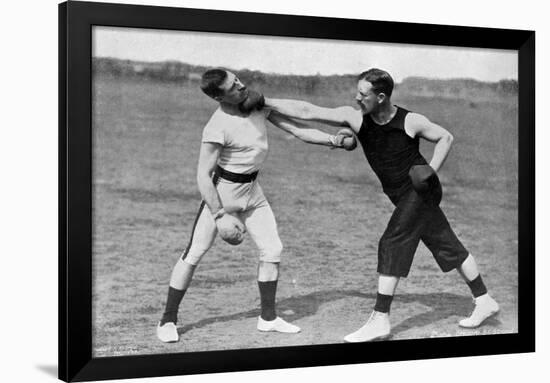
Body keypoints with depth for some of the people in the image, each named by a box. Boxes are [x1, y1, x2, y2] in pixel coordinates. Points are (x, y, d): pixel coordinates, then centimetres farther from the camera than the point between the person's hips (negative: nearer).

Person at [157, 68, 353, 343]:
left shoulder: (258, 103, -5)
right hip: (222, 191, -7)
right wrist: (219, 214, -23)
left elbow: (297, 130, -1)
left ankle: (268, 318, 18)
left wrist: (333, 140, -10)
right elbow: (203, 175, -21)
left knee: (272, 250, 6)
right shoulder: (217, 127, -24)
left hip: (252, 191, 7)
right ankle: (168, 320, 7)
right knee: (195, 253, -6)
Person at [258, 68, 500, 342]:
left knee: (392, 245, -14)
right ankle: (484, 302, 26)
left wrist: (432, 169, -13)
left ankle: (380, 320, -10)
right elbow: (307, 111, -11)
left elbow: (446, 137, 0)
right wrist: (264, 102, -15)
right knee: (447, 247, 13)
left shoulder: (411, 121, -16)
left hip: (420, 190, -6)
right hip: (405, 196, 6)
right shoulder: (355, 118, -7)